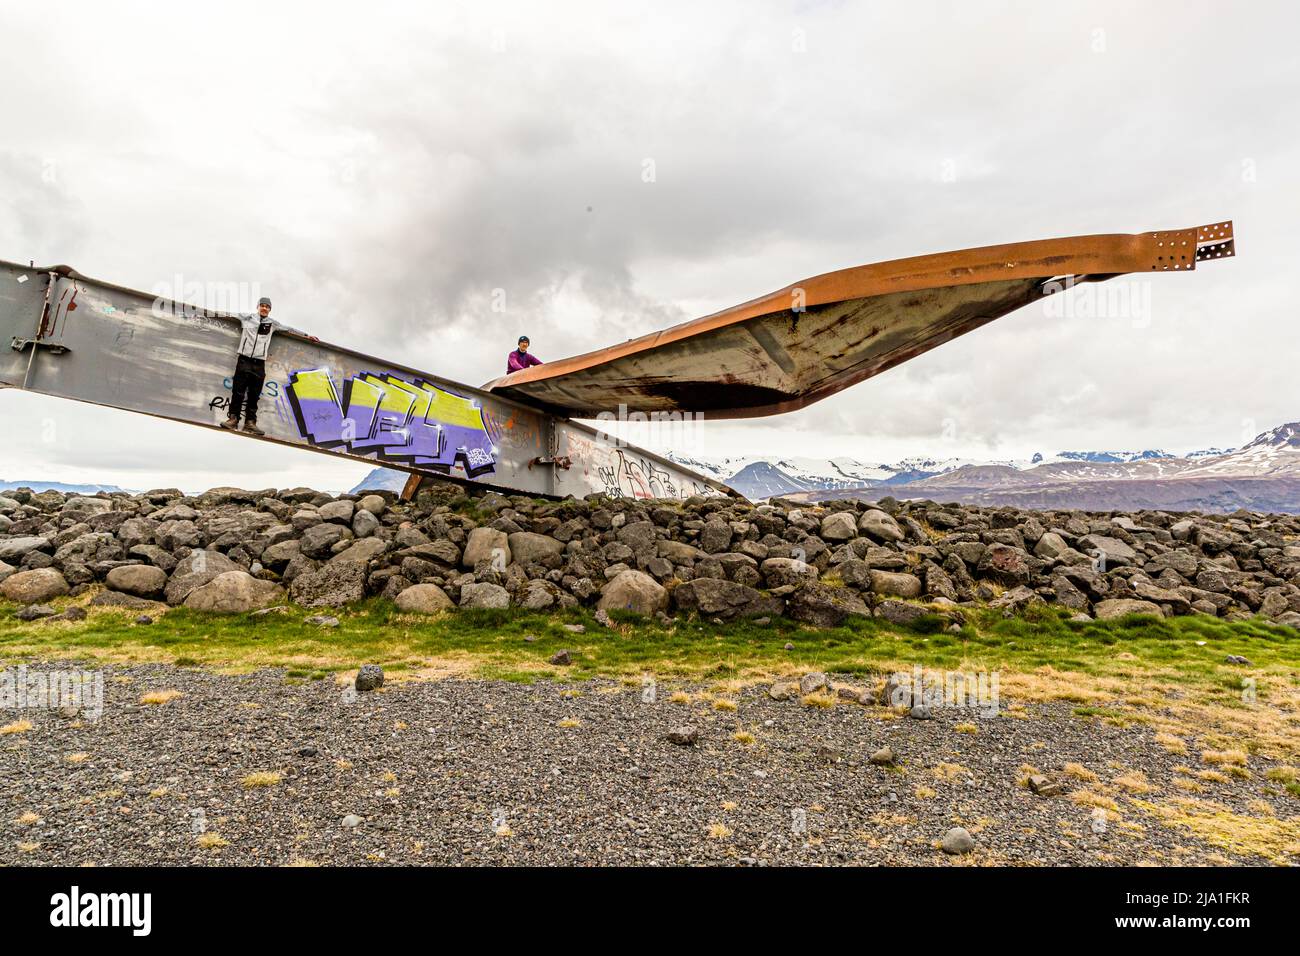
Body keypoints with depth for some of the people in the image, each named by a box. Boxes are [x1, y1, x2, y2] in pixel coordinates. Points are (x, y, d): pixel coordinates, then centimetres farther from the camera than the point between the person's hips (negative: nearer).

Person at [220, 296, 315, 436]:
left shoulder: (272, 323, 14)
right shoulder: (247, 318, 11)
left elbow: (289, 329, 23)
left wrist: (306, 335, 30)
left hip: (259, 364, 1)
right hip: (244, 360, -1)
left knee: (254, 394, 1)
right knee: (238, 391, -6)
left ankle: (250, 422, 4)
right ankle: (233, 419, -3)